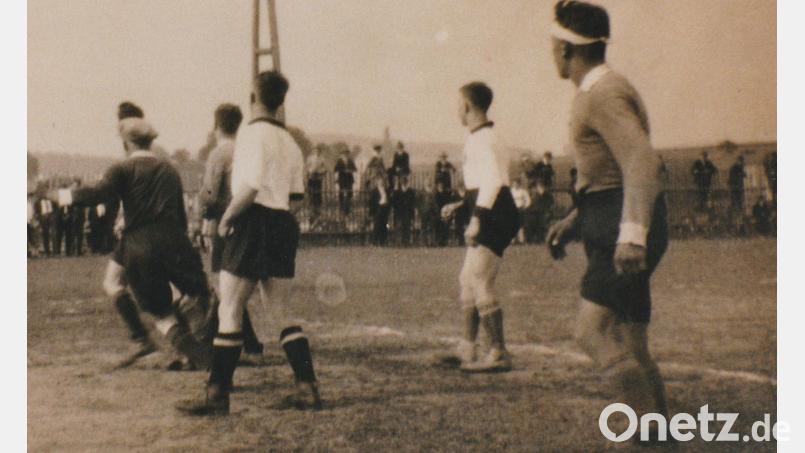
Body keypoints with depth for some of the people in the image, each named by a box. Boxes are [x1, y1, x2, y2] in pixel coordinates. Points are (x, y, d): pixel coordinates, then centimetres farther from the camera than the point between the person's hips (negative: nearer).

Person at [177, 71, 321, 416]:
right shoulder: (289, 141, 15)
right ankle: (307, 389, 8)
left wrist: (227, 217, -8)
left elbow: (250, 186, -20)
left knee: (229, 310, -3)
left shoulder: (253, 132, -9)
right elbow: (297, 197, 13)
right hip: (284, 226, 8)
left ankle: (217, 394, -2)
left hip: (254, 224, -8)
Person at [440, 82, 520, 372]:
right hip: (492, 217, 11)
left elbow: (492, 181, -24)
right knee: (468, 280, 16)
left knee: (480, 284, -12)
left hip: (494, 218, -11)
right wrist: (460, 205, 26)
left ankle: (499, 354, -10)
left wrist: (476, 218, -28)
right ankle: (467, 349, 23)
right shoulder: (487, 137, 21)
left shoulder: (481, 139, -12)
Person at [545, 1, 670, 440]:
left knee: (592, 332, -18)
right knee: (631, 347, 9)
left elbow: (642, 162, -26)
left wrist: (632, 234, -36)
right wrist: (572, 221, 26)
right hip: (609, 228, 10)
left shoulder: (603, 94, -12)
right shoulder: (601, 91, 21)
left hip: (622, 229, -10)